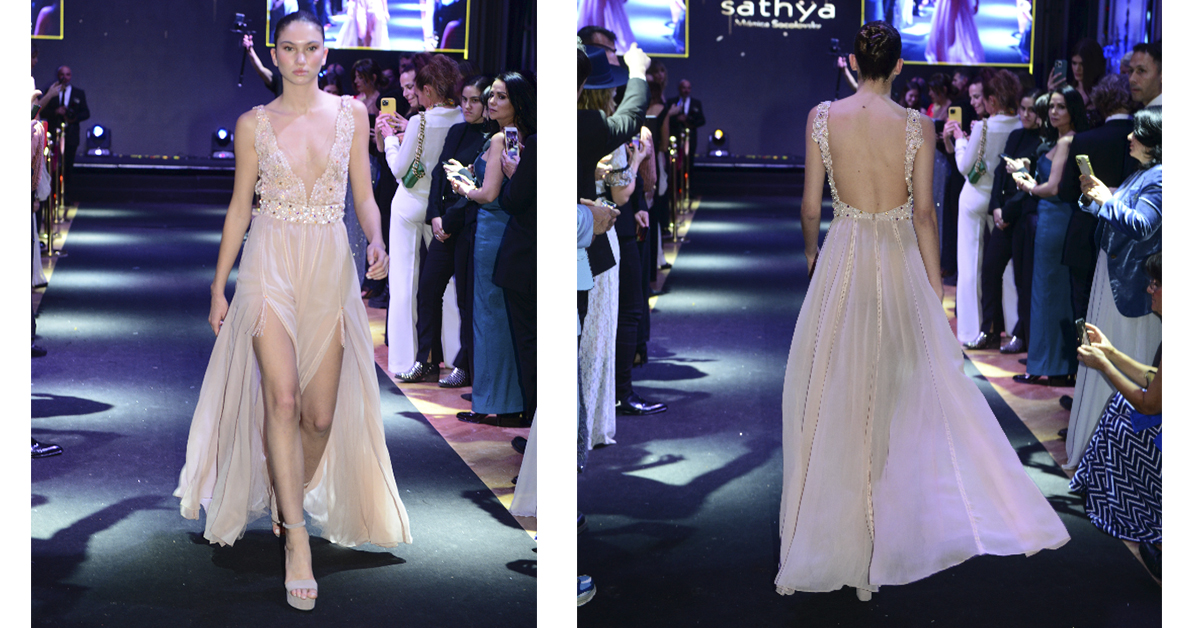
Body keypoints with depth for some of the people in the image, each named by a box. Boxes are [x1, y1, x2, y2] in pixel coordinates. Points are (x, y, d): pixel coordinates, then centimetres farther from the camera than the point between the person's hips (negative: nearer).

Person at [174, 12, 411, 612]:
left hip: (329, 268, 2)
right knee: (282, 398, -16)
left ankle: (292, 500, 30)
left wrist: (377, 240, -13)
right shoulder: (254, 124, 4)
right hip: (270, 263, -1)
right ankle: (295, 539, -12)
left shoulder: (351, 113, 6)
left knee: (322, 414, 2)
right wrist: (219, 285, 8)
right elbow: (239, 208, 8)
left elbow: (364, 196, 8)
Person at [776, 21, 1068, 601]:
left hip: (842, 259, 0)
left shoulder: (822, 118, -7)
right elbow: (924, 212, -8)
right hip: (899, 260, 0)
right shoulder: (917, 126, -8)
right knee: (911, 386, 12)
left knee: (835, 392, 10)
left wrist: (810, 249, 17)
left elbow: (811, 205, -2)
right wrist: (935, 285, 0)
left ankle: (833, 530, 18)